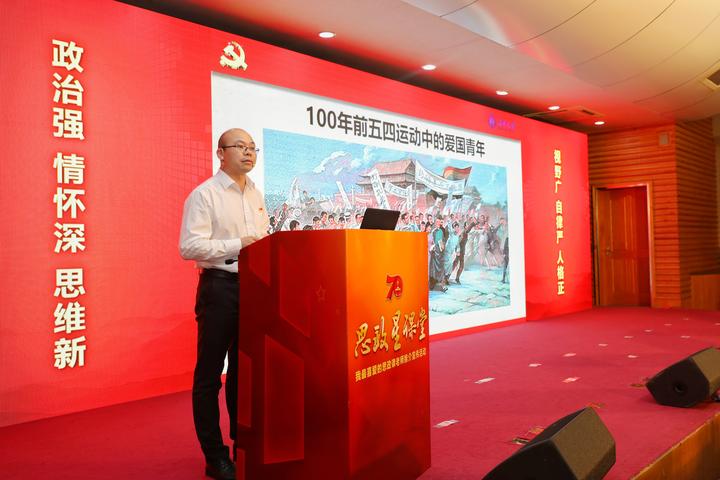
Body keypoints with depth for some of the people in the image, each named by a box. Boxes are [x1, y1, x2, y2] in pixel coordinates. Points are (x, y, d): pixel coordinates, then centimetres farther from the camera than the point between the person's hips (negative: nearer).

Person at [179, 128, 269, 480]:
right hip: (219, 286, -7)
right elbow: (189, 247, -16)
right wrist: (238, 245, -20)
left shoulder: (256, 195, 15)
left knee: (244, 368, 15)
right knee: (210, 374, 2)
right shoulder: (204, 195, -6)